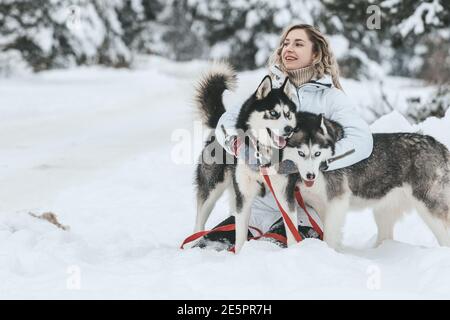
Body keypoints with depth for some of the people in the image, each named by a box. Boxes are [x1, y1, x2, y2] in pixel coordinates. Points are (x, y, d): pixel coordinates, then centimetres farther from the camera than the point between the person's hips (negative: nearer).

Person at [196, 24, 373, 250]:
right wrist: (236, 142, -19)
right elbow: (227, 120, 5)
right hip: (262, 207, 4)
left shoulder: (330, 97, -2)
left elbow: (362, 140, -17)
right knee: (205, 248, -7)